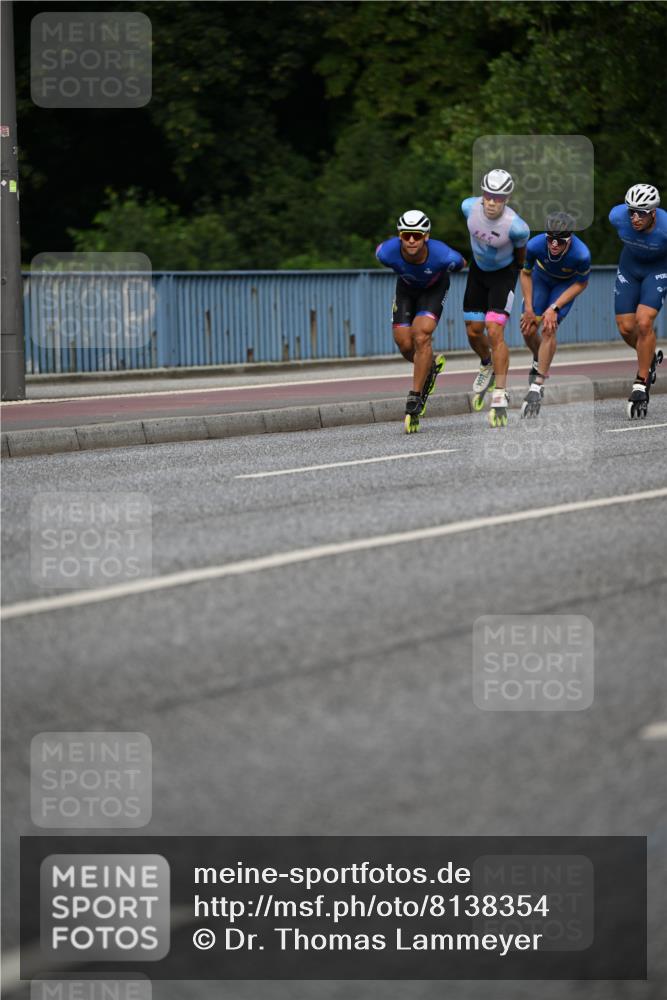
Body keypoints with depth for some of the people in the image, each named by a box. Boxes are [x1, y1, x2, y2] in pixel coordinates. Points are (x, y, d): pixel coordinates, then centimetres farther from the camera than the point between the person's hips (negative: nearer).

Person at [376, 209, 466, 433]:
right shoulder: (387, 253, -35)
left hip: (435, 288, -3)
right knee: (405, 345, -2)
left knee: (421, 335, -23)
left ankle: (415, 399, -16)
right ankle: (431, 367, 33)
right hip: (407, 287, 3)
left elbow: (462, 264, -14)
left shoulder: (443, 256, -40)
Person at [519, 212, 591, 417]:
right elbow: (525, 273, -11)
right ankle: (539, 361, 30)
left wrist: (554, 308, -21)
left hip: (567, 284, -3)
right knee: (528, 329, -5)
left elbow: (581, 284, -17)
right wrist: (528, 308, -13)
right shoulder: (535, 245, -33)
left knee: (549, 329, -18)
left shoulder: (581, 255, -38)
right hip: (542, 277, 3)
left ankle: (537, 387, -13)